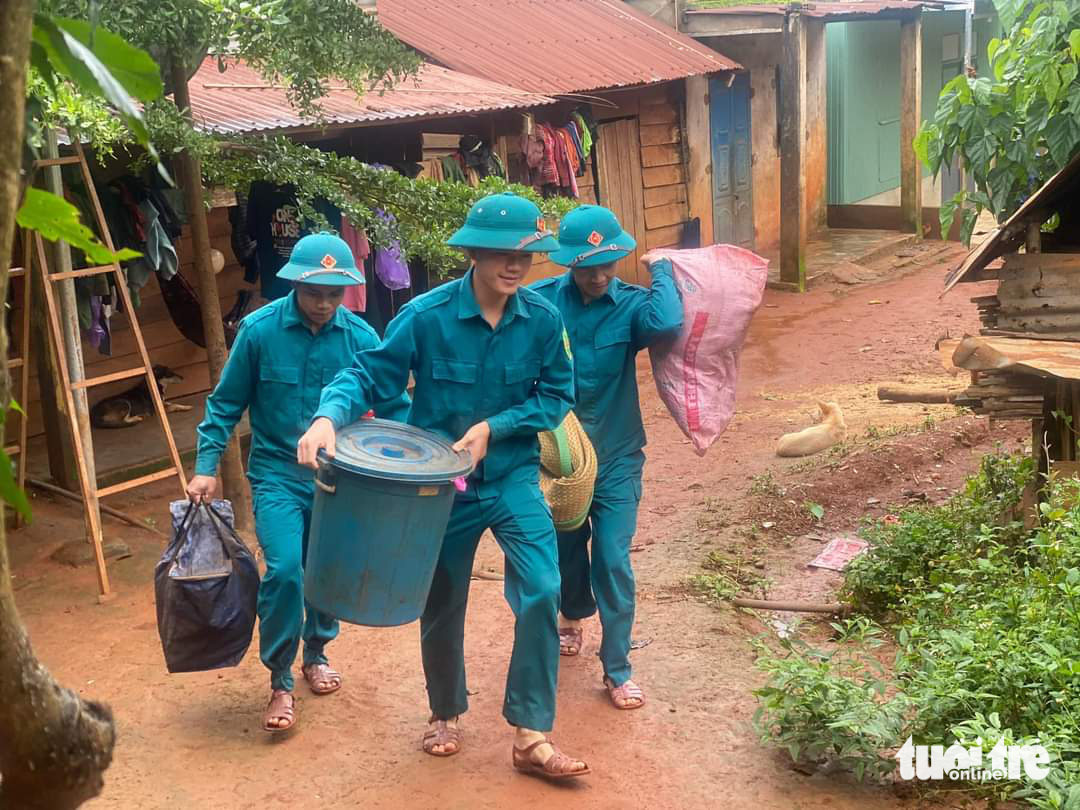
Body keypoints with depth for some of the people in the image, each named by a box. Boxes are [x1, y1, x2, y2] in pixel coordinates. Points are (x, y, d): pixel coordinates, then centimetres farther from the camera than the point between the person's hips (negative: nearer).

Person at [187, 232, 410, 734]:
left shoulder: (360, 336, -8)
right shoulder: (260, 329, -10)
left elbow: (394, 408, -2)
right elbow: (226, 404, 0)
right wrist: (207, 466, -5)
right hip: (278, 475, -2)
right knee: (284, 569, -17)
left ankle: (316, 654, 42)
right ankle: (280, 683, 1)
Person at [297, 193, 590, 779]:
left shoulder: (542, 319, -11)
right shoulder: (425, 316, -18)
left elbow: (557, 396, -4)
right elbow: (368, 375, -17)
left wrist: (493, 427, -18)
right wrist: (328, 418, -37)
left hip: (513, 478, 1)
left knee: (541, 592, -15)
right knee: (442, 605, 14)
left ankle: (531, 736, 0)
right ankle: (446, 714, 40)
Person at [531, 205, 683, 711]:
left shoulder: (630, 305, -13)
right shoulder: (541, 301, -12)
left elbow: (668, 323, -35)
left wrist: (661, 270, -20)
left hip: (615, 457, -1)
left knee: (612, 561, -3)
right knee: (566, 547, 19)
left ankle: (617, 668, 13)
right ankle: (574, 616, 51)